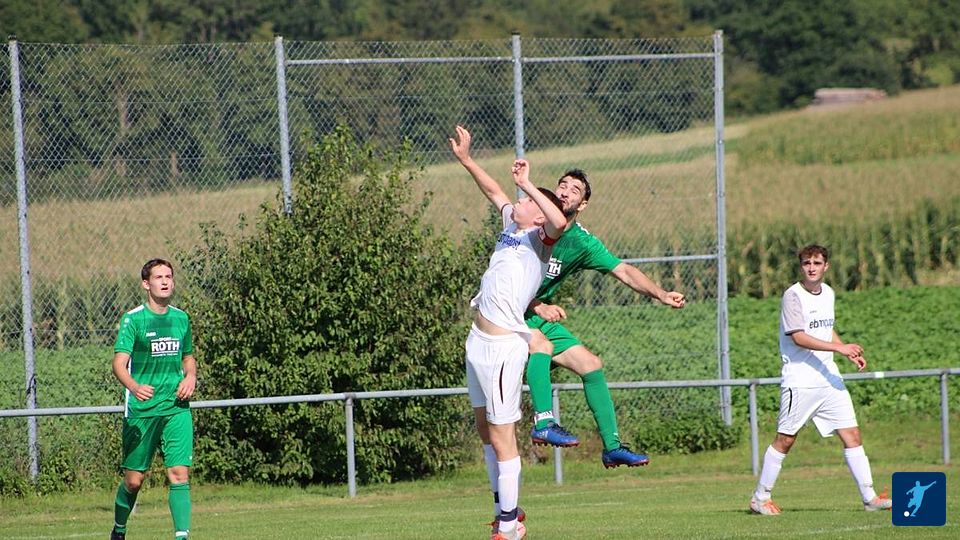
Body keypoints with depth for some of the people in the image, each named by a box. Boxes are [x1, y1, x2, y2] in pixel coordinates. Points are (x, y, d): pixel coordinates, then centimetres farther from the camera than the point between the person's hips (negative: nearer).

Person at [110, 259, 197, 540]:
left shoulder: (181, 318, 11)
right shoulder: (133, 319, -5)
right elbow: (119, 363, -14)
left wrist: (190, 377, 3)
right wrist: (135, 387, -34)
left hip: (176, 408, 3)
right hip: (141, 409, -3)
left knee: (180, 474, -11)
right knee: (134, 479, 4)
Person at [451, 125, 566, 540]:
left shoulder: (540, 238, -11)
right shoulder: (511, 225, 12)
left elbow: (559, 221, -34)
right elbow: (494, 192, 30)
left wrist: (526, 184, -28)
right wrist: (465, 160, 32)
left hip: (503, 347, -10)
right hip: (479, 340, 10)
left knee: (501, 435, -6)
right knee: (484, 428, 17)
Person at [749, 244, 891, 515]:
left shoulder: (827, 293, 13)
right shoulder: (793, 296, -11)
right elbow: (799, 337, -20)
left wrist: (851, 353, 17)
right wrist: (839, 348, -24)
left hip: (829, 378, 7)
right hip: (799, 379, -7)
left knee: (852, 434, 0)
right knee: (785, 440, -1)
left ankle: (870, 498, 2)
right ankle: (760, 498, 11)